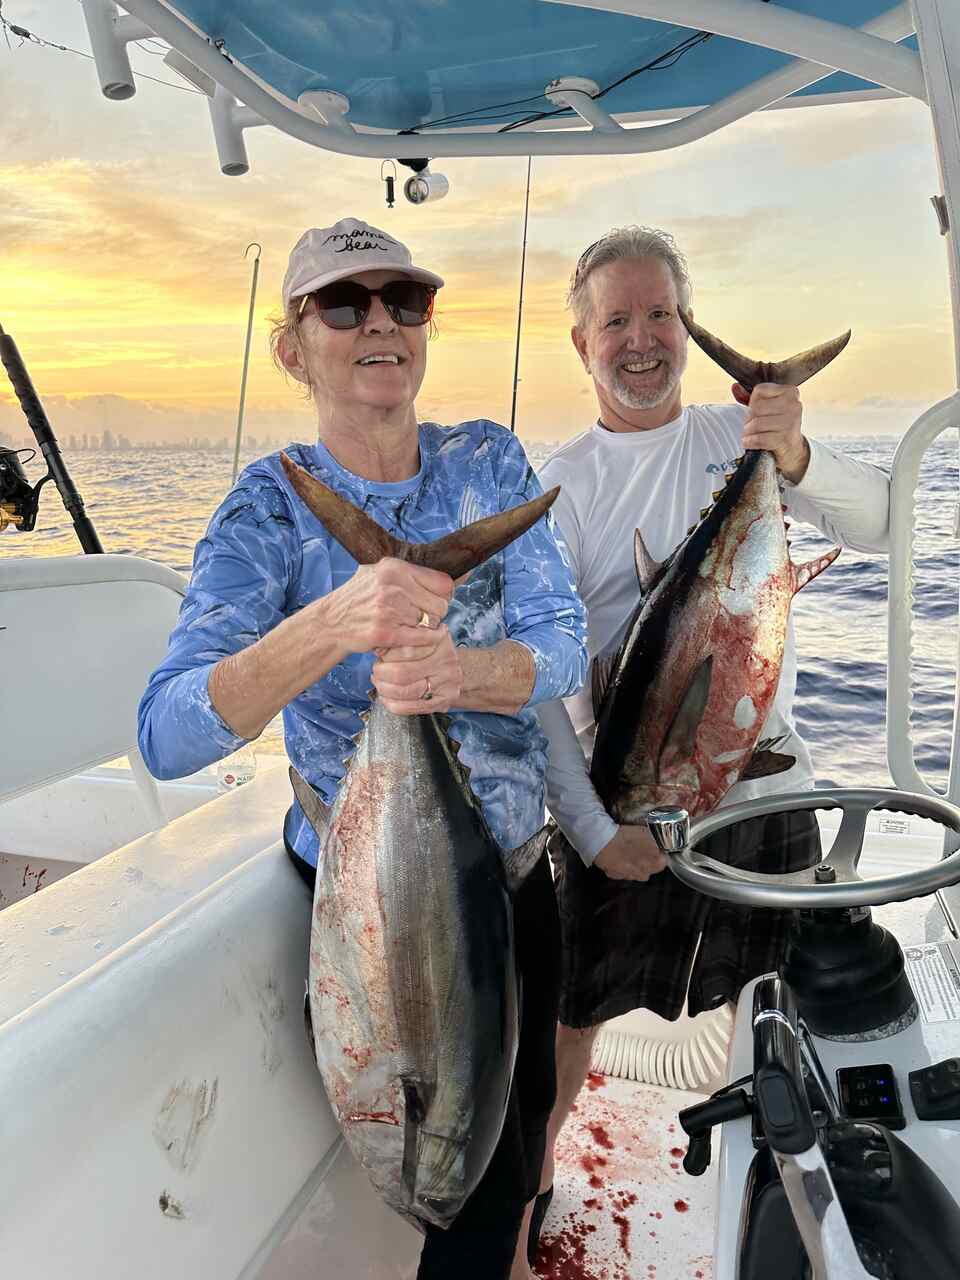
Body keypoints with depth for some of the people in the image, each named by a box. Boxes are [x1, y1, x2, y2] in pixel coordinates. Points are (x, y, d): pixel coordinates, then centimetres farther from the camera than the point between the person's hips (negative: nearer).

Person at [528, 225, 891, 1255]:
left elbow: (876, 525, -10)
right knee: (575, 1012, 6)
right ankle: (528, 1184, 33)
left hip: (766, 780, 4)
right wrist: (591, 825, -21)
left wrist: (796, 458, -30)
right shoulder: (562, 483, -7)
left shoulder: (743, 435, 2)